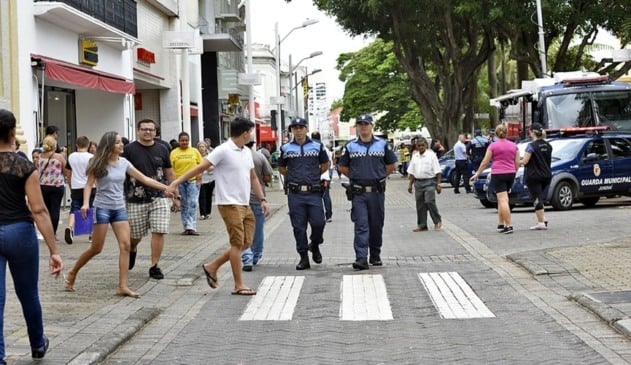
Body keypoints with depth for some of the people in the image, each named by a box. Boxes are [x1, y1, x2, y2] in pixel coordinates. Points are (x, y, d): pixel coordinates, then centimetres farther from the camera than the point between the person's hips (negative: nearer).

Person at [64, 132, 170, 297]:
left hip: (120, 209, 5)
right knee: (96, 248, -1)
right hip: (102, 208, -5)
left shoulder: (124, 162, 5)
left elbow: (144, 179, 7)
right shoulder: (99, 163, -7)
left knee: (125, 246, -6)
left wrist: (165, 187, 3)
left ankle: (123, 286, -4)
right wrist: (85, 203, -23)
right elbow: (89, 185, -7)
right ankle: (72, 274, 20)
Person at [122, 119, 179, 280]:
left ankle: (154, 266, 4)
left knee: (159, 232, -8)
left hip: (159, 197, 2)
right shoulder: (129, 150, -2)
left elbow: (170, 173, 14)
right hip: (136, 199, -1)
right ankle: (132, 250, 44)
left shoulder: (162, 149, 7)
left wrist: (175, 196, 13)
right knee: (136, 235, 9)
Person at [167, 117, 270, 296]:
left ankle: (212, 267, 20)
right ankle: (239, 286, 3)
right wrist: (176, 182, -20)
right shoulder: (223, 151, -13)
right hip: (230, 204, -8)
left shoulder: (247, 152, 13)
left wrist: (262, 199, 14)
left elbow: (253, 178, 21)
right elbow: (199, 167, -15)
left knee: (246, 243, 8)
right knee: (237, 243, -5)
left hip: (245, 205, 8)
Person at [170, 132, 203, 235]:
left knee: (193, 203, -12)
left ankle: (191, 227, -16)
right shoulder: (174, 153, 3)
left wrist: (199, 176, -6)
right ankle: (186, 228, 13)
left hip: (193, 180, 0)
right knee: (183, 205, 7)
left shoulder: (195, 151, 7)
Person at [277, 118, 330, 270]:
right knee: (299, 227, 1)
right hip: (295, 194, 1)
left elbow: (325, 165, 16)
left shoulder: (317, 146, 6)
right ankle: (304, 257, 9)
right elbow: (281, 167, 19)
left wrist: (314, 176, 11)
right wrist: (292, 178, 10)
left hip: (314, 192, -1)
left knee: (318, 222, -7)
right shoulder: (286, 148, 7)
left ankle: (315, 245, 23)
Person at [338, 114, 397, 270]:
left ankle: (375, 256, 22)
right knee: (361, 225, -9)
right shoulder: (350, 146, 4)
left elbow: (391, 165, 13)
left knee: (376, 225, 9)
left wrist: (379, 176, 6)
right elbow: (343, 167, 13)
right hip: (358, 193, -1)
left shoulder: (382, 144, 5)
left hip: (377, 191, 1)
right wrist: (356, 176, 6)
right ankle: (361, 258, -14)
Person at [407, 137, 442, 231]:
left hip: (429, 182, -5)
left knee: (429, 202, -15)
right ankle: (422, 225, 14)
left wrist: (438, 184, -11)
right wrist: (410, 184, 14)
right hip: (418, 182, 5)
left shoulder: (431, 155, -3)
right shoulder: (415, 156, 12)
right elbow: (412, 172, 18)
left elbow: (437, 171, -5)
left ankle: (437, 221, 2)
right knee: (420, 205, 6)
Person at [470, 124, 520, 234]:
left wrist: (477, 174, 9)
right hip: (510, 174, 5)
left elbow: (485, 162, -2)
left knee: (503, 200, -8)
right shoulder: (513, 145, 8)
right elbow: (517, 163, 10)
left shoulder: (493, 146, -5)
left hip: (498, 174, -5)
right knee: (502, 200, 16)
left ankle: (508, 226, -14)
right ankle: (501, 224, 17)